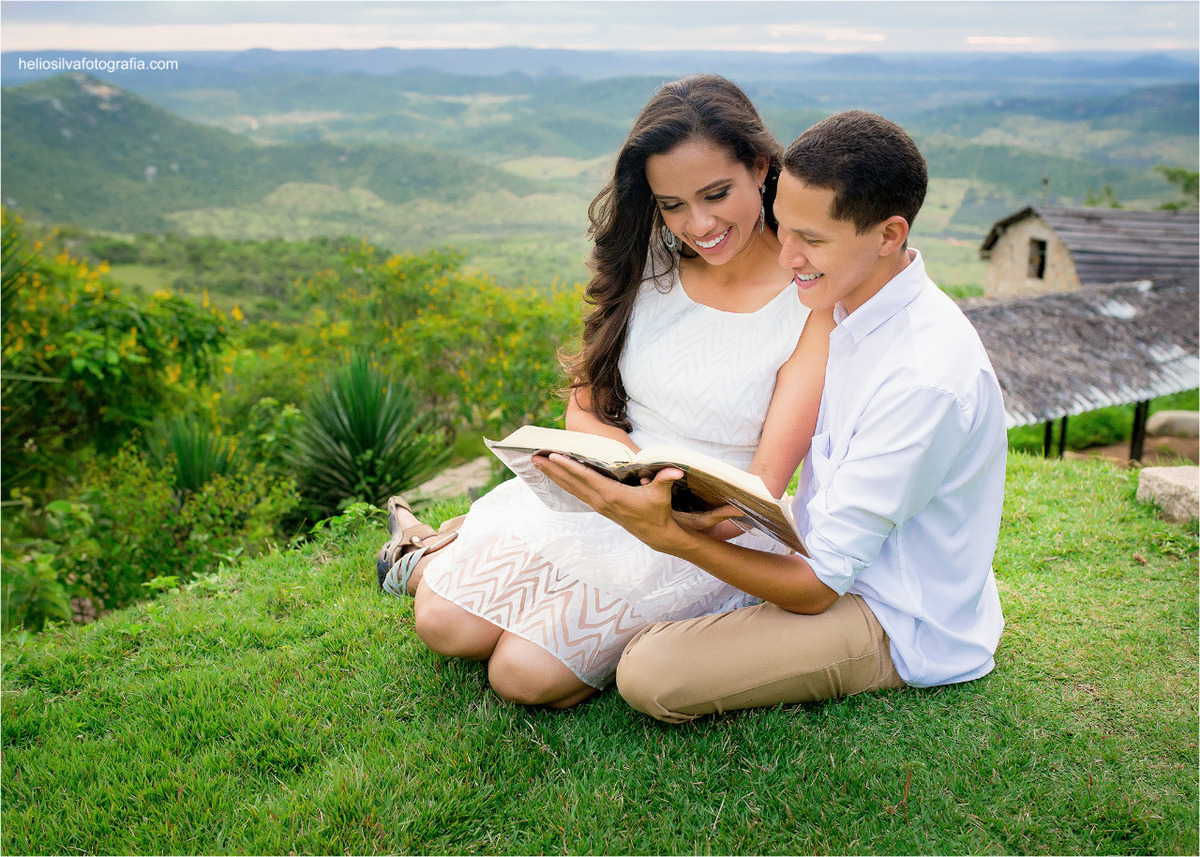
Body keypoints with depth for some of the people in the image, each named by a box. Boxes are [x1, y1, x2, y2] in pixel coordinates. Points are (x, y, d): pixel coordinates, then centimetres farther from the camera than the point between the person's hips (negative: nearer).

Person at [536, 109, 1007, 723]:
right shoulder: (849, 308, -1)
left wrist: (665, 533, -33)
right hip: (841, 563, 8)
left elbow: (818, 586, -26)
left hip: (905, 628, -8)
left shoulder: (927, 378, -31)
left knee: (651, 674, -22)